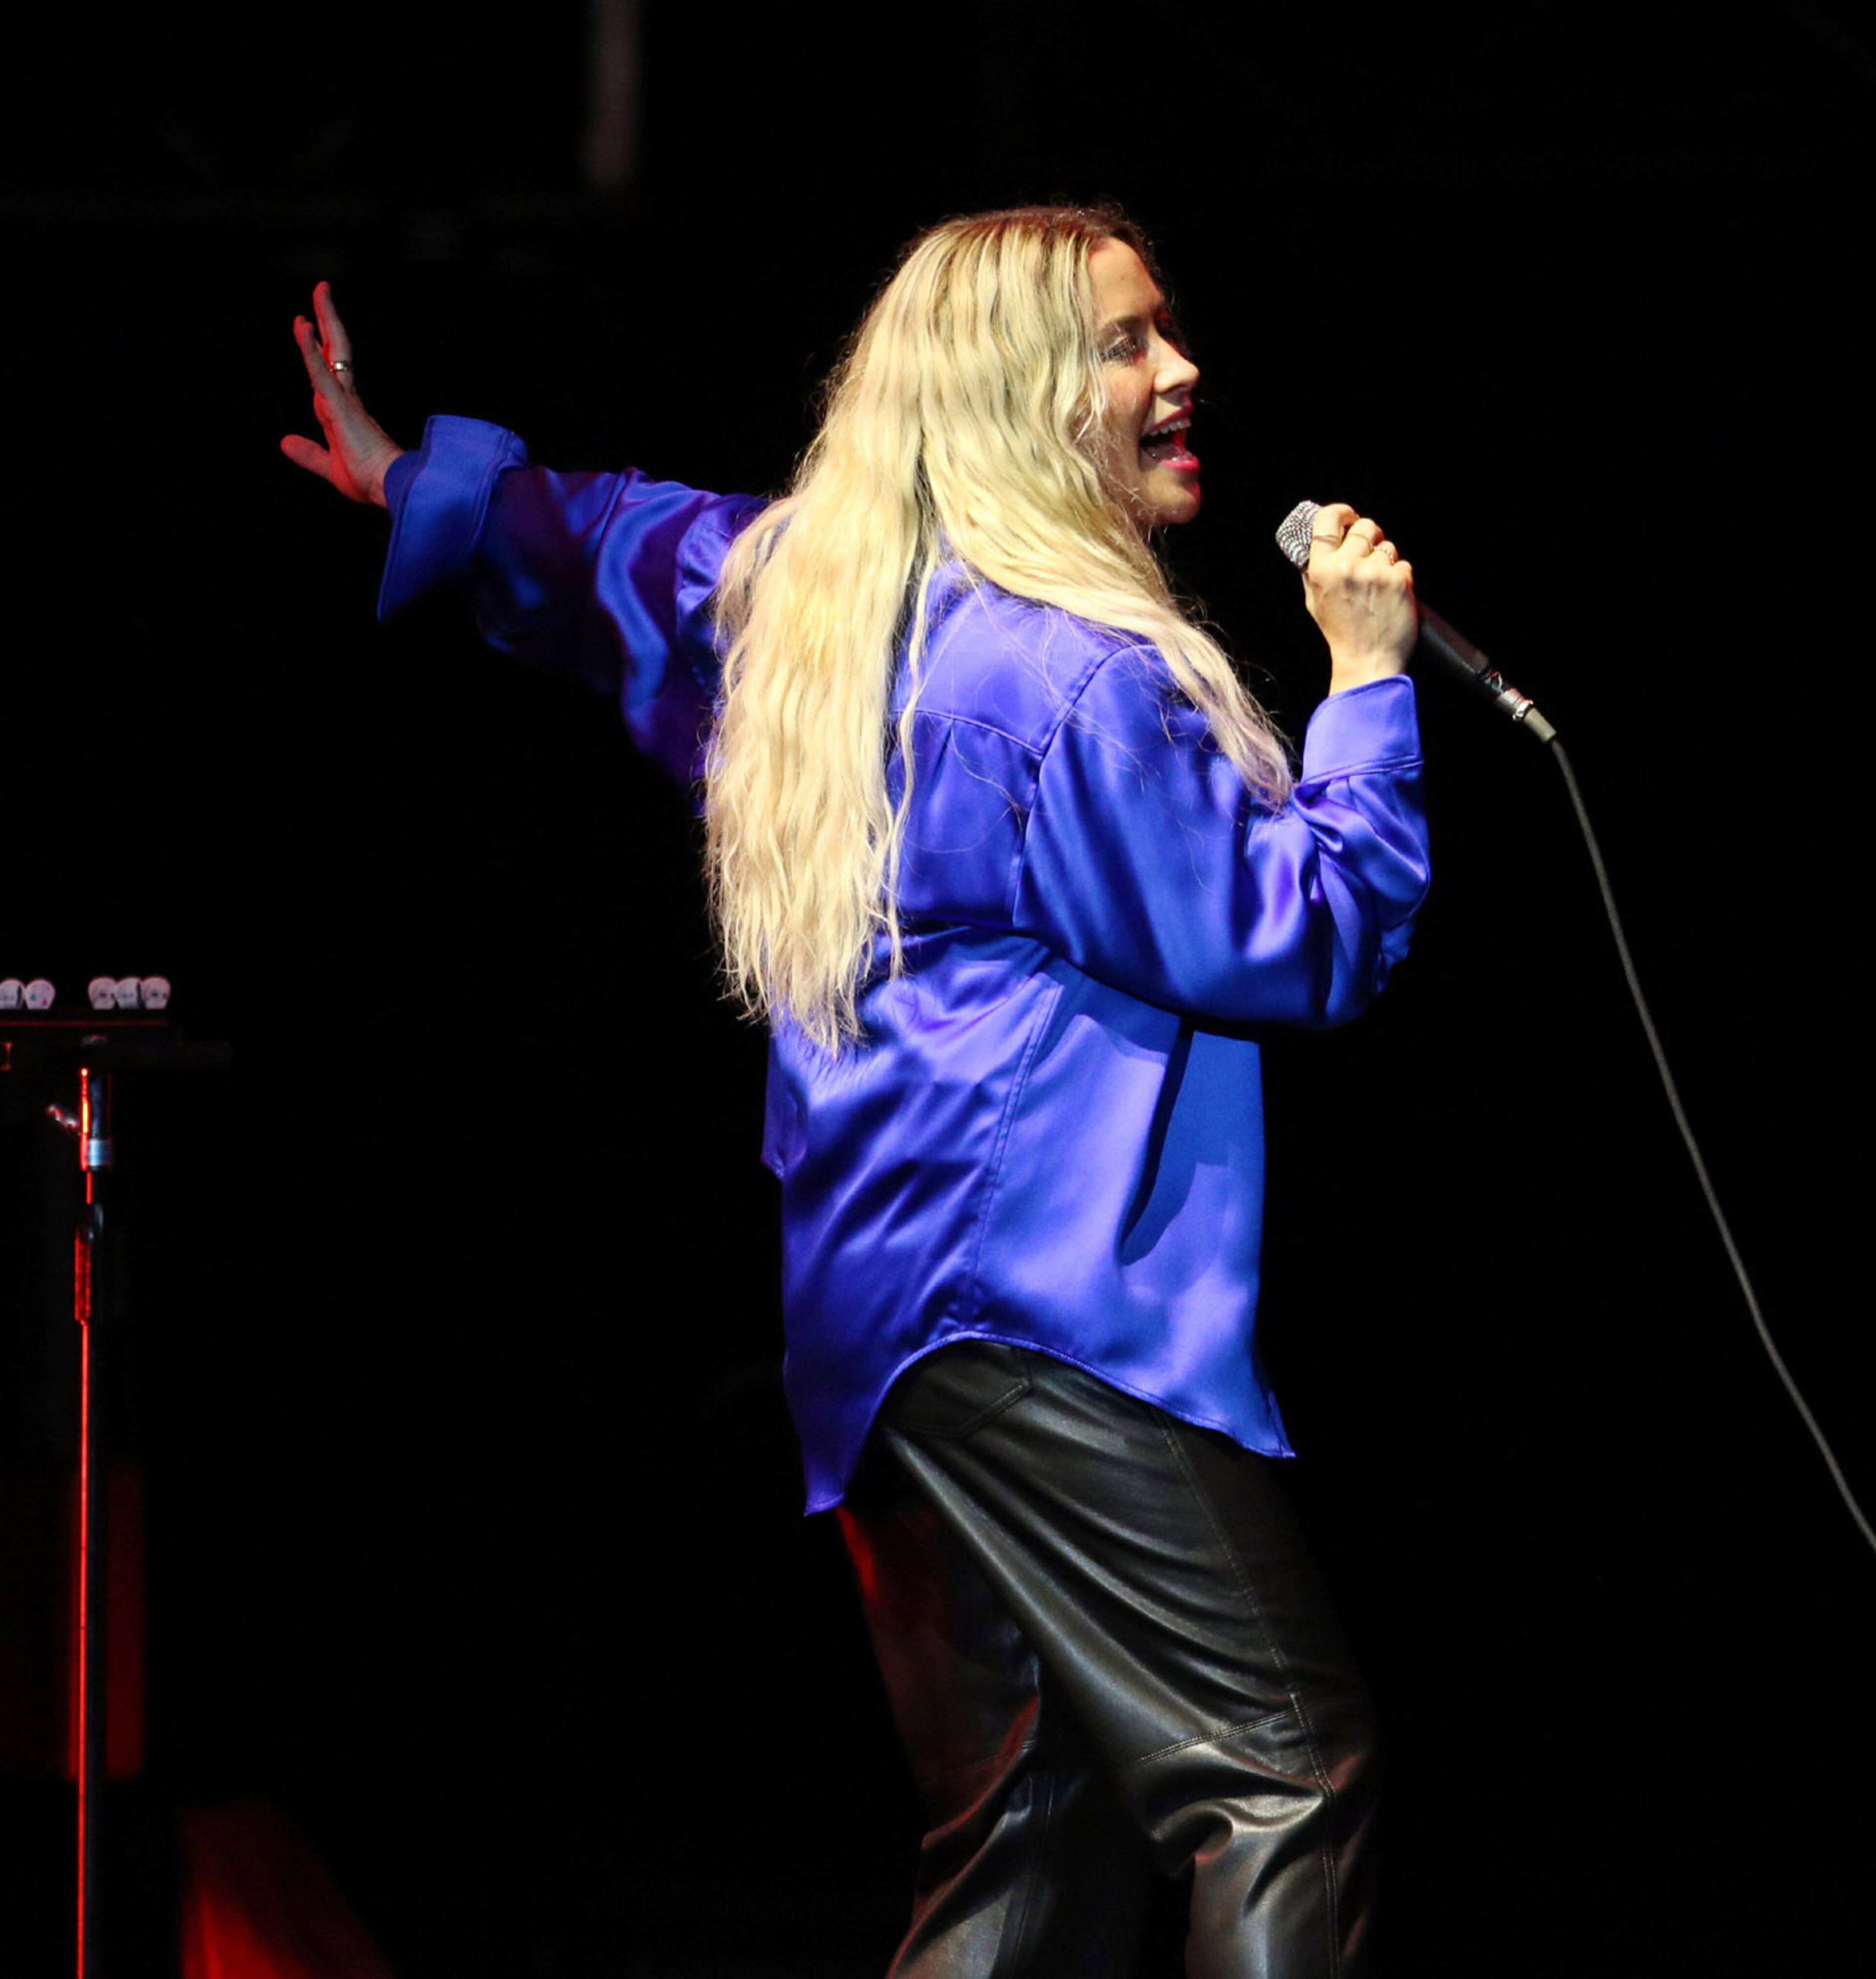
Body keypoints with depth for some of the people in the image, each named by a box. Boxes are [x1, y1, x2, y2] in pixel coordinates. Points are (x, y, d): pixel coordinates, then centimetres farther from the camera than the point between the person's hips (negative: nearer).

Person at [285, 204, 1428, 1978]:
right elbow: (1296, 938, -11)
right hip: (1058, 1299, -10)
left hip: (882, 1303, 10)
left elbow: (615, 541, 32)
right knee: (1285, 1775, -15)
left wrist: (413, 481, 49)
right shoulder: (1077, 676, -13)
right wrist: (1367, 680, -1)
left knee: (1025, 1833, 10)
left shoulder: (814, 600, 15)